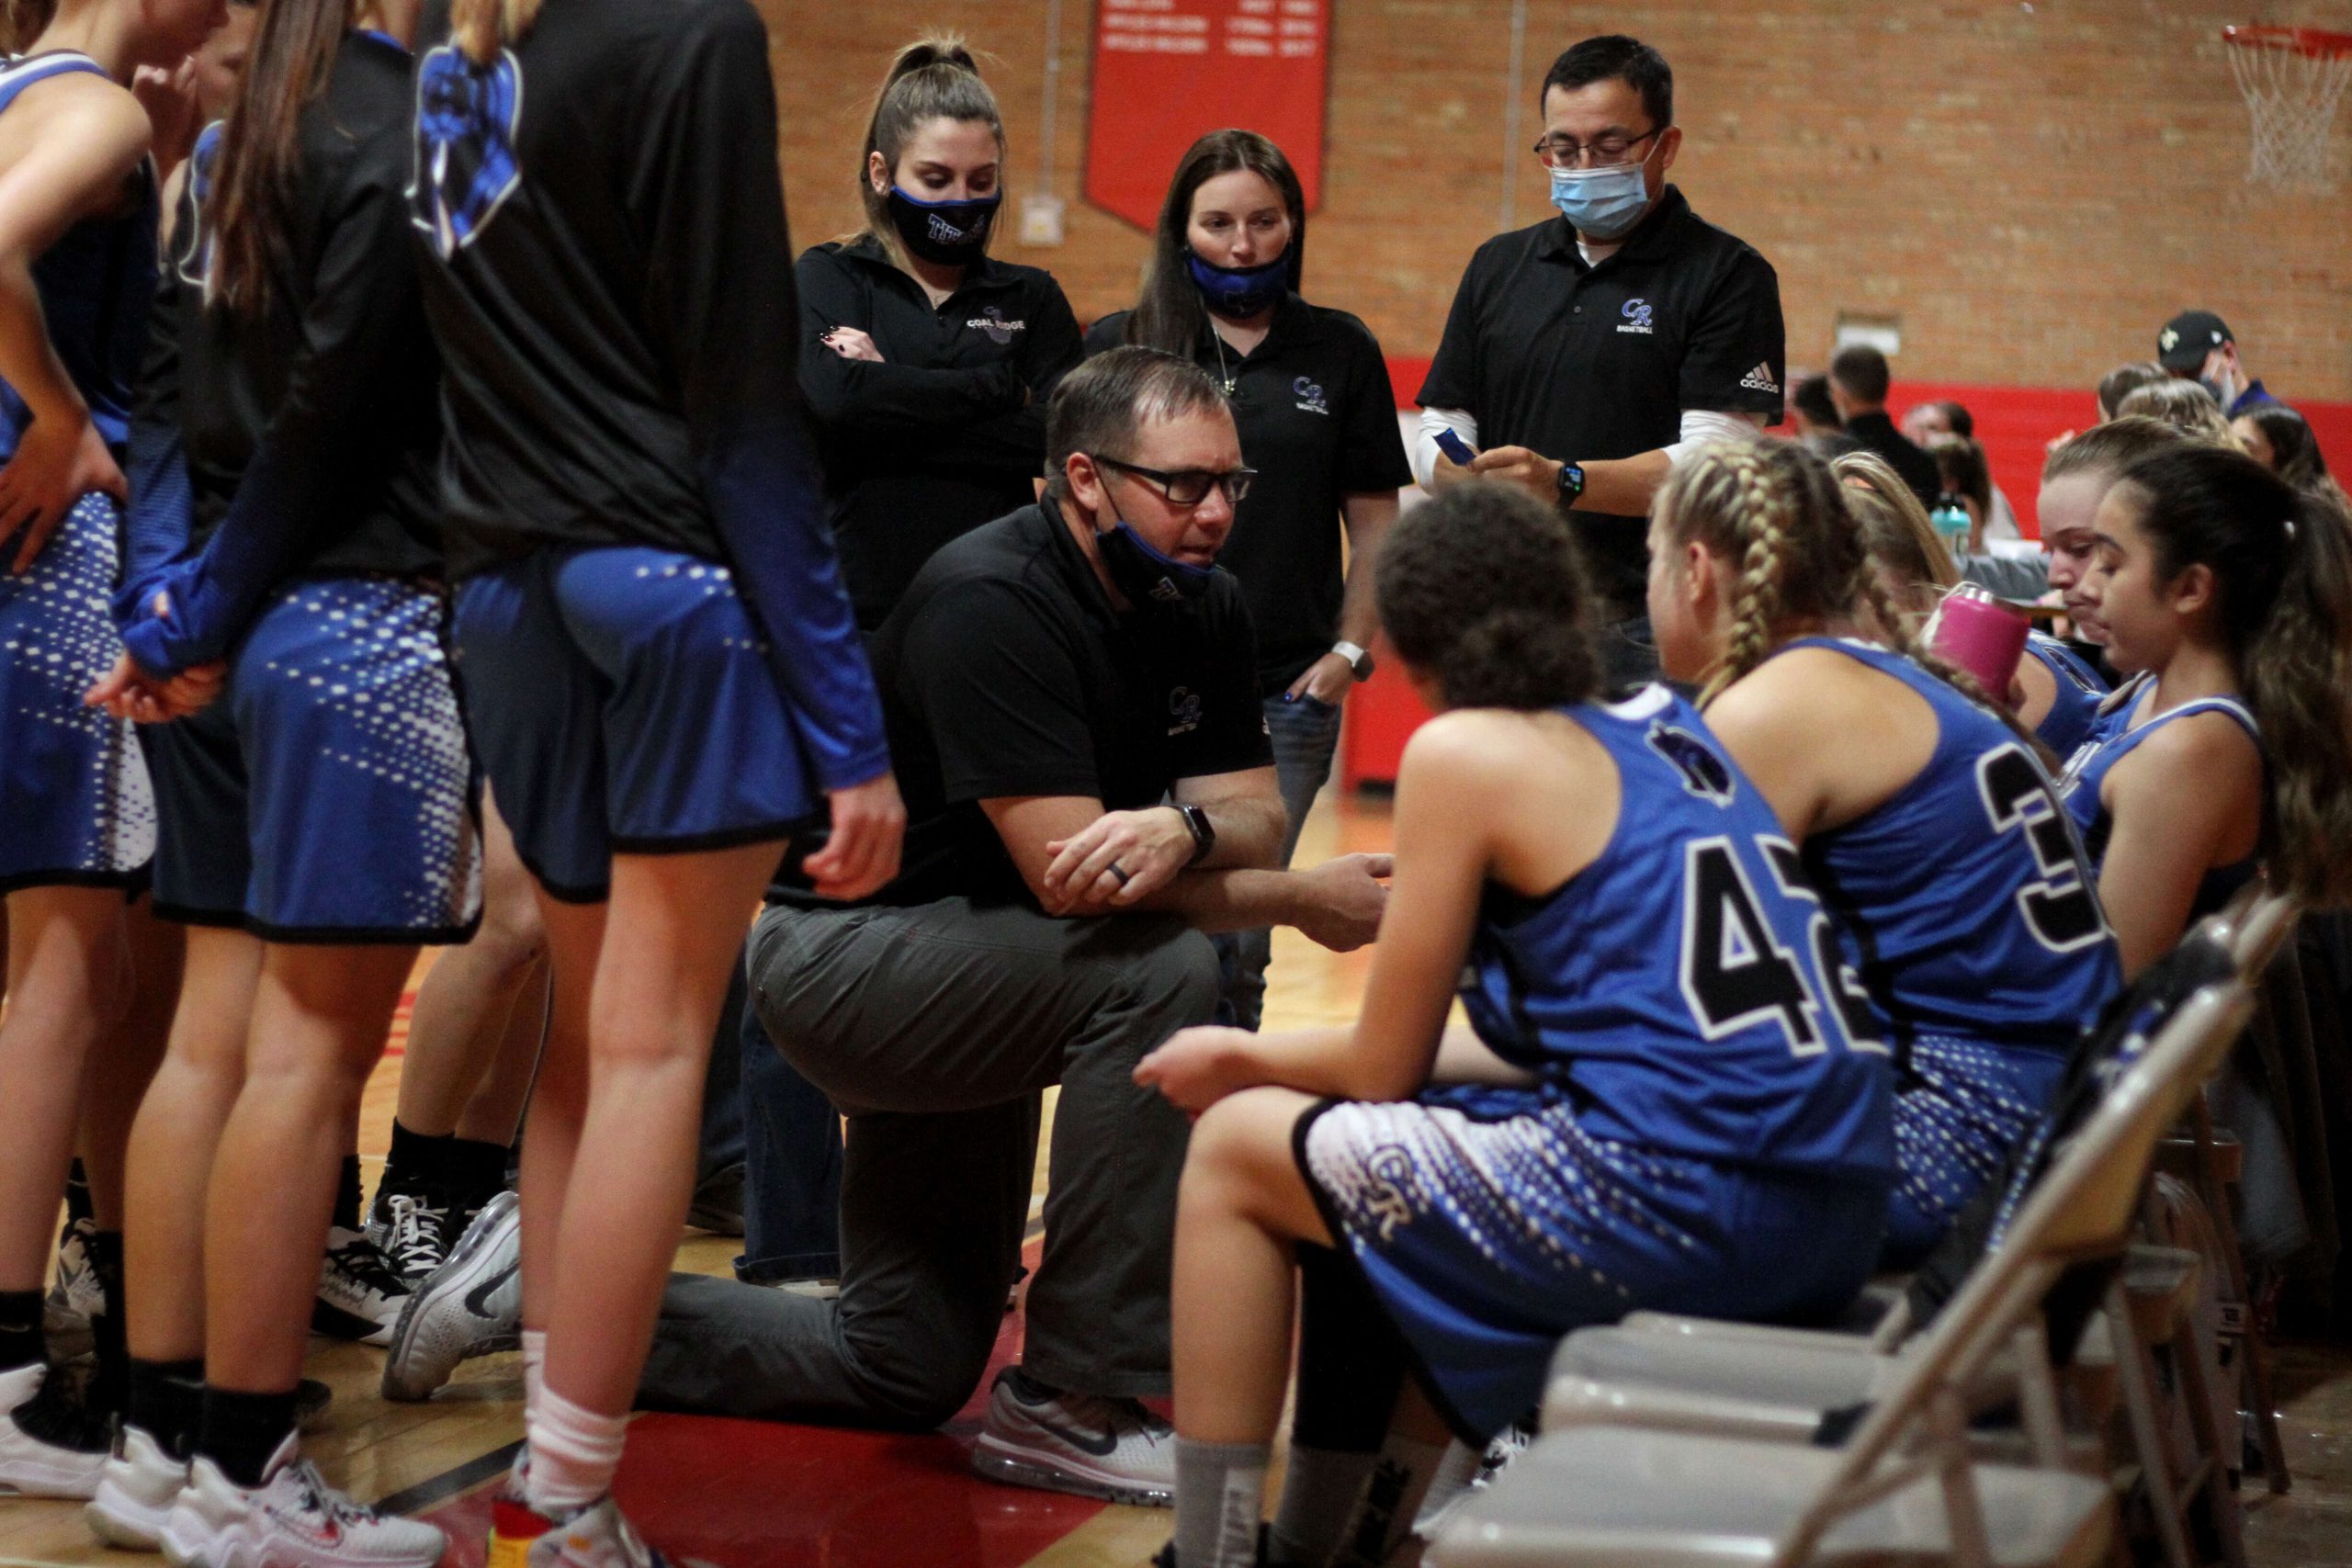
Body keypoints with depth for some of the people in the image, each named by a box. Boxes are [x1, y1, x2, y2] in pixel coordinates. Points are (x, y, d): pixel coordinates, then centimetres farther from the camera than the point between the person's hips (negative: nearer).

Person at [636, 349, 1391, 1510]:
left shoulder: (1202, 607, 1)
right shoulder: (994, 603, -25)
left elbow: (1254, 813, -6)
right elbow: (1067, 871, -31)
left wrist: (1186, 828, -31)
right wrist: (1305, 902, -25)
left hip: (957, 969, 9)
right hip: (841, 951, -9)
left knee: (907, 1372, 12)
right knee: (1156, 969, -32)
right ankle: (1073, 1402, -24)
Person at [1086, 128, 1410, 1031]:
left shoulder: (1341, 353, 9)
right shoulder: (1118, 346, 7)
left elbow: (1374, 521, 11)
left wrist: (1351, 650, 1)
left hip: (1286, 695, 0)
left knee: (1236, 944, 1)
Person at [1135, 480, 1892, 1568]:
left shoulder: (1463, 752, -2)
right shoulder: (1667, 729, 18)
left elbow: (1384, 1069, 4)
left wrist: (1243, 1059, 24)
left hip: (1680, 1211, -8)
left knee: (1237, 1150, 12)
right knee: (1399, 1159, 31)